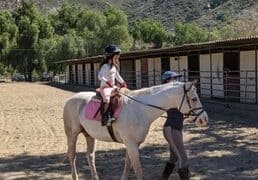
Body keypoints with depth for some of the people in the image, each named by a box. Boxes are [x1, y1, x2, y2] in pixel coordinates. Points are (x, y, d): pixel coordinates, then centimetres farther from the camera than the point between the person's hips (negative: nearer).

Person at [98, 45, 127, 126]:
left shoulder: (115, 67, 14)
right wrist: (107, 82, -36)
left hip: (113, 86, 9)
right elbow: (100, 76, -21)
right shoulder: (105, 66, -11)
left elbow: (117, 76, 25)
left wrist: (122, 82, 9)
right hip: (105, 87, -9)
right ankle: (105, 118, -35)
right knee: (107, 99, -34)